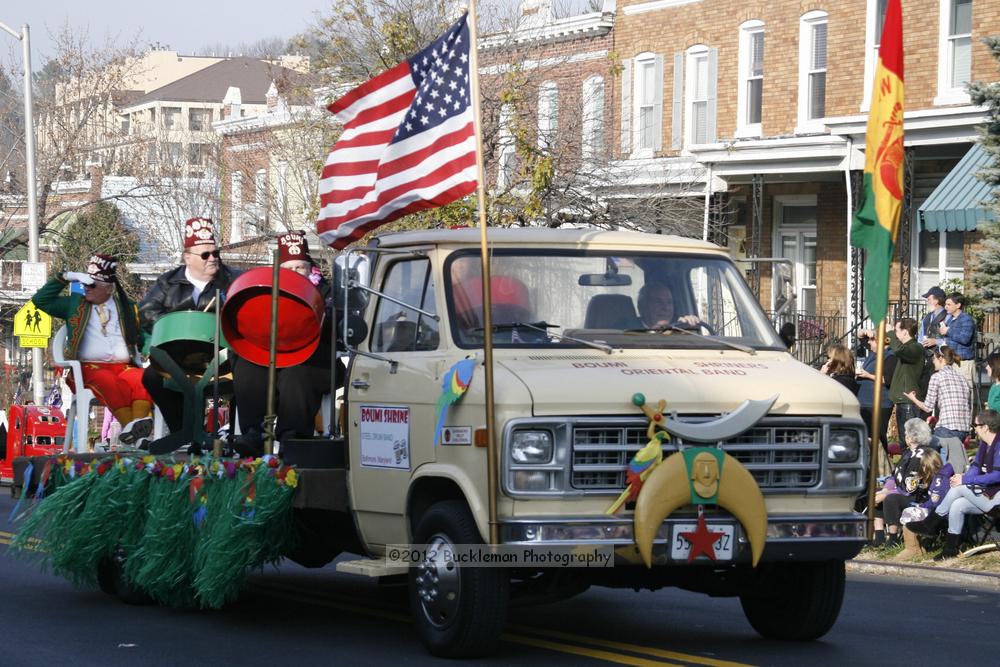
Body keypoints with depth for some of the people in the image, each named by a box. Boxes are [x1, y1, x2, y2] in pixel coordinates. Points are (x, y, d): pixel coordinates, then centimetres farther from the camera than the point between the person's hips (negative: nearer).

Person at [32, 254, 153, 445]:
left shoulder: (128, 307, 20)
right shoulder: (74, 304, 17)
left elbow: (143, 335, 21)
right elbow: (40, 300, 12)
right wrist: (64, 278, 6)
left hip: (124, 366, 2)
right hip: (88, 367, -2)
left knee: (142, 378, -33)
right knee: (108, 380, -38)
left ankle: (138, 420, -53)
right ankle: (128, 424, -53)